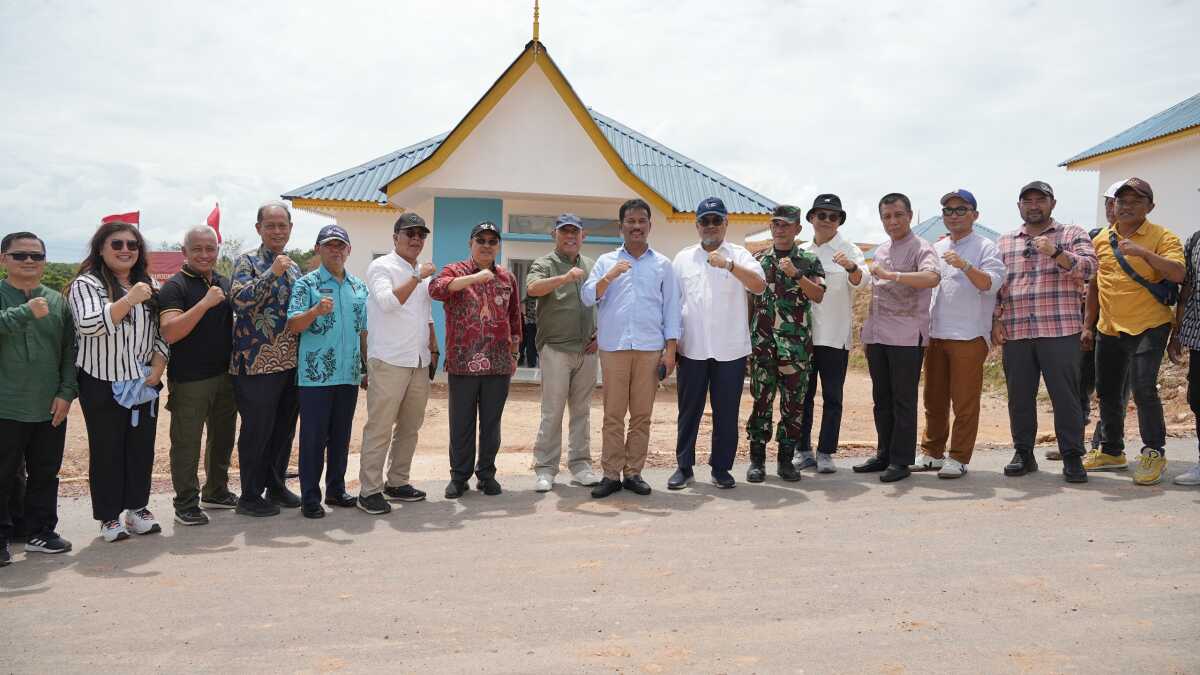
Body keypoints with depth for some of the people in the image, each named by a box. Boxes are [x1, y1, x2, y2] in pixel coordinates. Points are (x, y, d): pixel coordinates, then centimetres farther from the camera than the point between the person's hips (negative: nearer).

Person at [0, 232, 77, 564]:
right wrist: (27, 311, -29)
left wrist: (67, 392, -1)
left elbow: (71, 350, 7)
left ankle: (40, 531, 25)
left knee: (45, 474, 12)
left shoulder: (58, 300, 8)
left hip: (50, 409, 3)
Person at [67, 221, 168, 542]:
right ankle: (109, 516, 15)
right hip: (103, 384, -5)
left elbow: (162, 331, 11)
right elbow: (88, 325, -23)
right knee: (107, 450, 4)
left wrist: (158, 366, -2)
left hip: (144, 383, 5)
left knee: (142, 446, 10)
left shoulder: (149, 285, 10)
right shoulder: (87, 284, -8)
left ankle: (137, 507, 23)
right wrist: (129, 299, -29)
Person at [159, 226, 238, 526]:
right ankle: (186, 504, 11)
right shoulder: (175, 286, -9)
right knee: (187, 442, 0)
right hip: (189, 380, -7)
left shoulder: (225, 284, 11)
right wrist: (206, 302, -26)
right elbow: (170, 332, -22)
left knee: (222, 437, 16)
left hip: (225, 375, 7)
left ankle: (216, 492, 31)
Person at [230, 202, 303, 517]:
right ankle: (250, 497, 12)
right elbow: (239, 299, -22)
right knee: (257, 430, 0)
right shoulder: (247, 262, -5)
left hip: (291, 362, 7)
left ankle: (276, 486, 27)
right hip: (257, 362, -7)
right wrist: (272, 273, -27)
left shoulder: (293, 267, 15)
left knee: (284, 428, 13)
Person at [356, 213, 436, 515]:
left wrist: (434, 349, 20)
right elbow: (387, 301, -21)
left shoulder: (423, 273, 19)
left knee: (410, 426, 12)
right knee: (380, 427, -6)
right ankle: (369, 490, -1)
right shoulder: (381, 266, -4)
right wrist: (417, 277, -17)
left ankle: (397, 483, 22)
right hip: (389, 361, -8)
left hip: (419, 362, 8)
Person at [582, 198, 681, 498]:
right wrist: (609, 277, -17)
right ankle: (611, 474, 5)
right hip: (613, 347, 0)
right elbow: (587, 297, 1)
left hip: (650, 348, 1)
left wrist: (670, 350, 2)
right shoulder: (606, 261, 11)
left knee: (642, 414, 3)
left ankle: (633, 472, 11)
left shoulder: (663, 264, 12)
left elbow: (671, 308, 9)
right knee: (613, 414, 0)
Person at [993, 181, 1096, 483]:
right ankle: (1023, 454, 17)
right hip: (1015, 333, 3)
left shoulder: (1072, 235, 9)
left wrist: (1056, 252, -20)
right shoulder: (1004, 243, 18)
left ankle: (1072, 457, 7)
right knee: (1019, 396, 6)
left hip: (1060, 330, -3)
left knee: (1065, 395, -2)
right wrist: (996, 320, 7)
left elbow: (1089, 267, -6)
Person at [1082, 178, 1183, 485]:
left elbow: (1178, 274, -19)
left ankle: (1154, 453, 3)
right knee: (1107, 391, 12)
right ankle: (1112, 451, 27)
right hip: (1109, 329, 5)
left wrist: (1145, 252, -31)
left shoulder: (1162, 237, -5)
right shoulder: (1101, 240, 9)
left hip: (1148, 327, -5)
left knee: (1143, 388, -14)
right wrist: (1088, 325, 13)